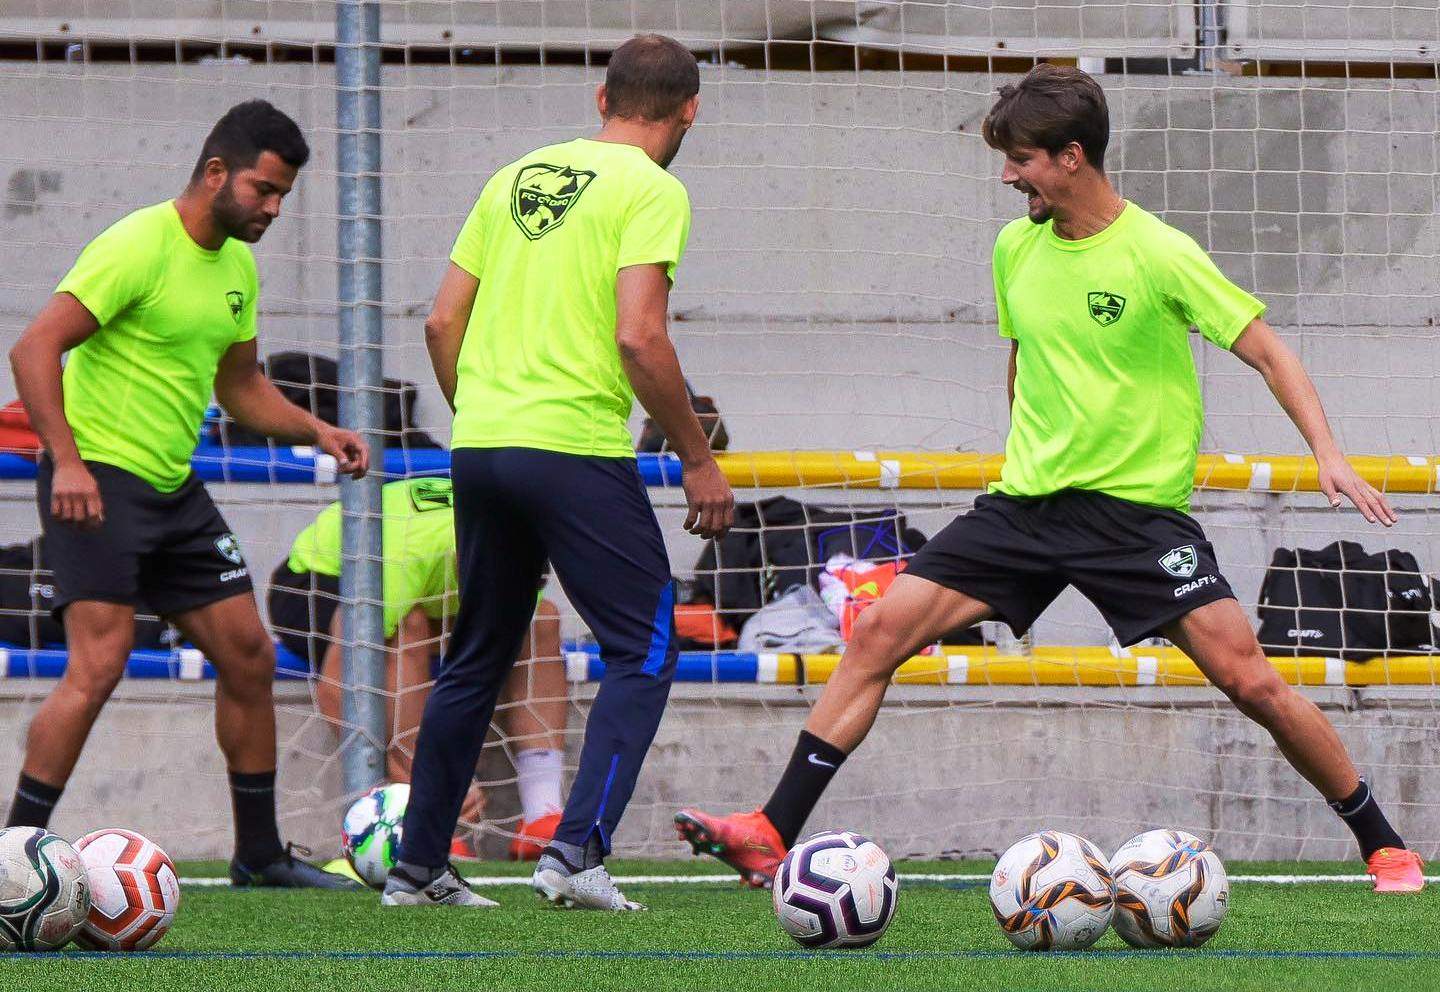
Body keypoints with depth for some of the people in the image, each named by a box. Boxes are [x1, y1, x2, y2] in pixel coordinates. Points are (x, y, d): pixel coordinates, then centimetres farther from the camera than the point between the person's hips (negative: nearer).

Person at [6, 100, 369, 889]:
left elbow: (239, 384, 26)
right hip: (99, 482, -9)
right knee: (99, 664, -19)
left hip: (175, 490, 9)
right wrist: (67, 460, -27)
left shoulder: (238, 267, 12)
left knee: (250, 658, 9)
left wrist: (317, 432, 10)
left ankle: (259, 853, 20)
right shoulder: (139, 247, -15)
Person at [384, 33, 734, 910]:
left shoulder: (518, 178, 15)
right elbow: (639, 339, -14)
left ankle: (418, 866, 21)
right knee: (645, 653, 2)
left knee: (477, 661, 18)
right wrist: (699, 459, -6)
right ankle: (578, 853, -11)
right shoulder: (652, 190, -5)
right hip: (578, 450, -7)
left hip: (478, 444, 7)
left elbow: (443, 322, 14)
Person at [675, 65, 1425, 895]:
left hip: (1139, 506, -5)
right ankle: (772, 835, -6)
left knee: (1250, 679, -13)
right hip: (1027, 502, 5)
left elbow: (1266, 350, -8)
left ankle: (1385, 847, 4)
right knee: (880, 631, -7)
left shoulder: (1160, 256, -11)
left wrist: (1328, 453, -19)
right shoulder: (1017, 250, 7)